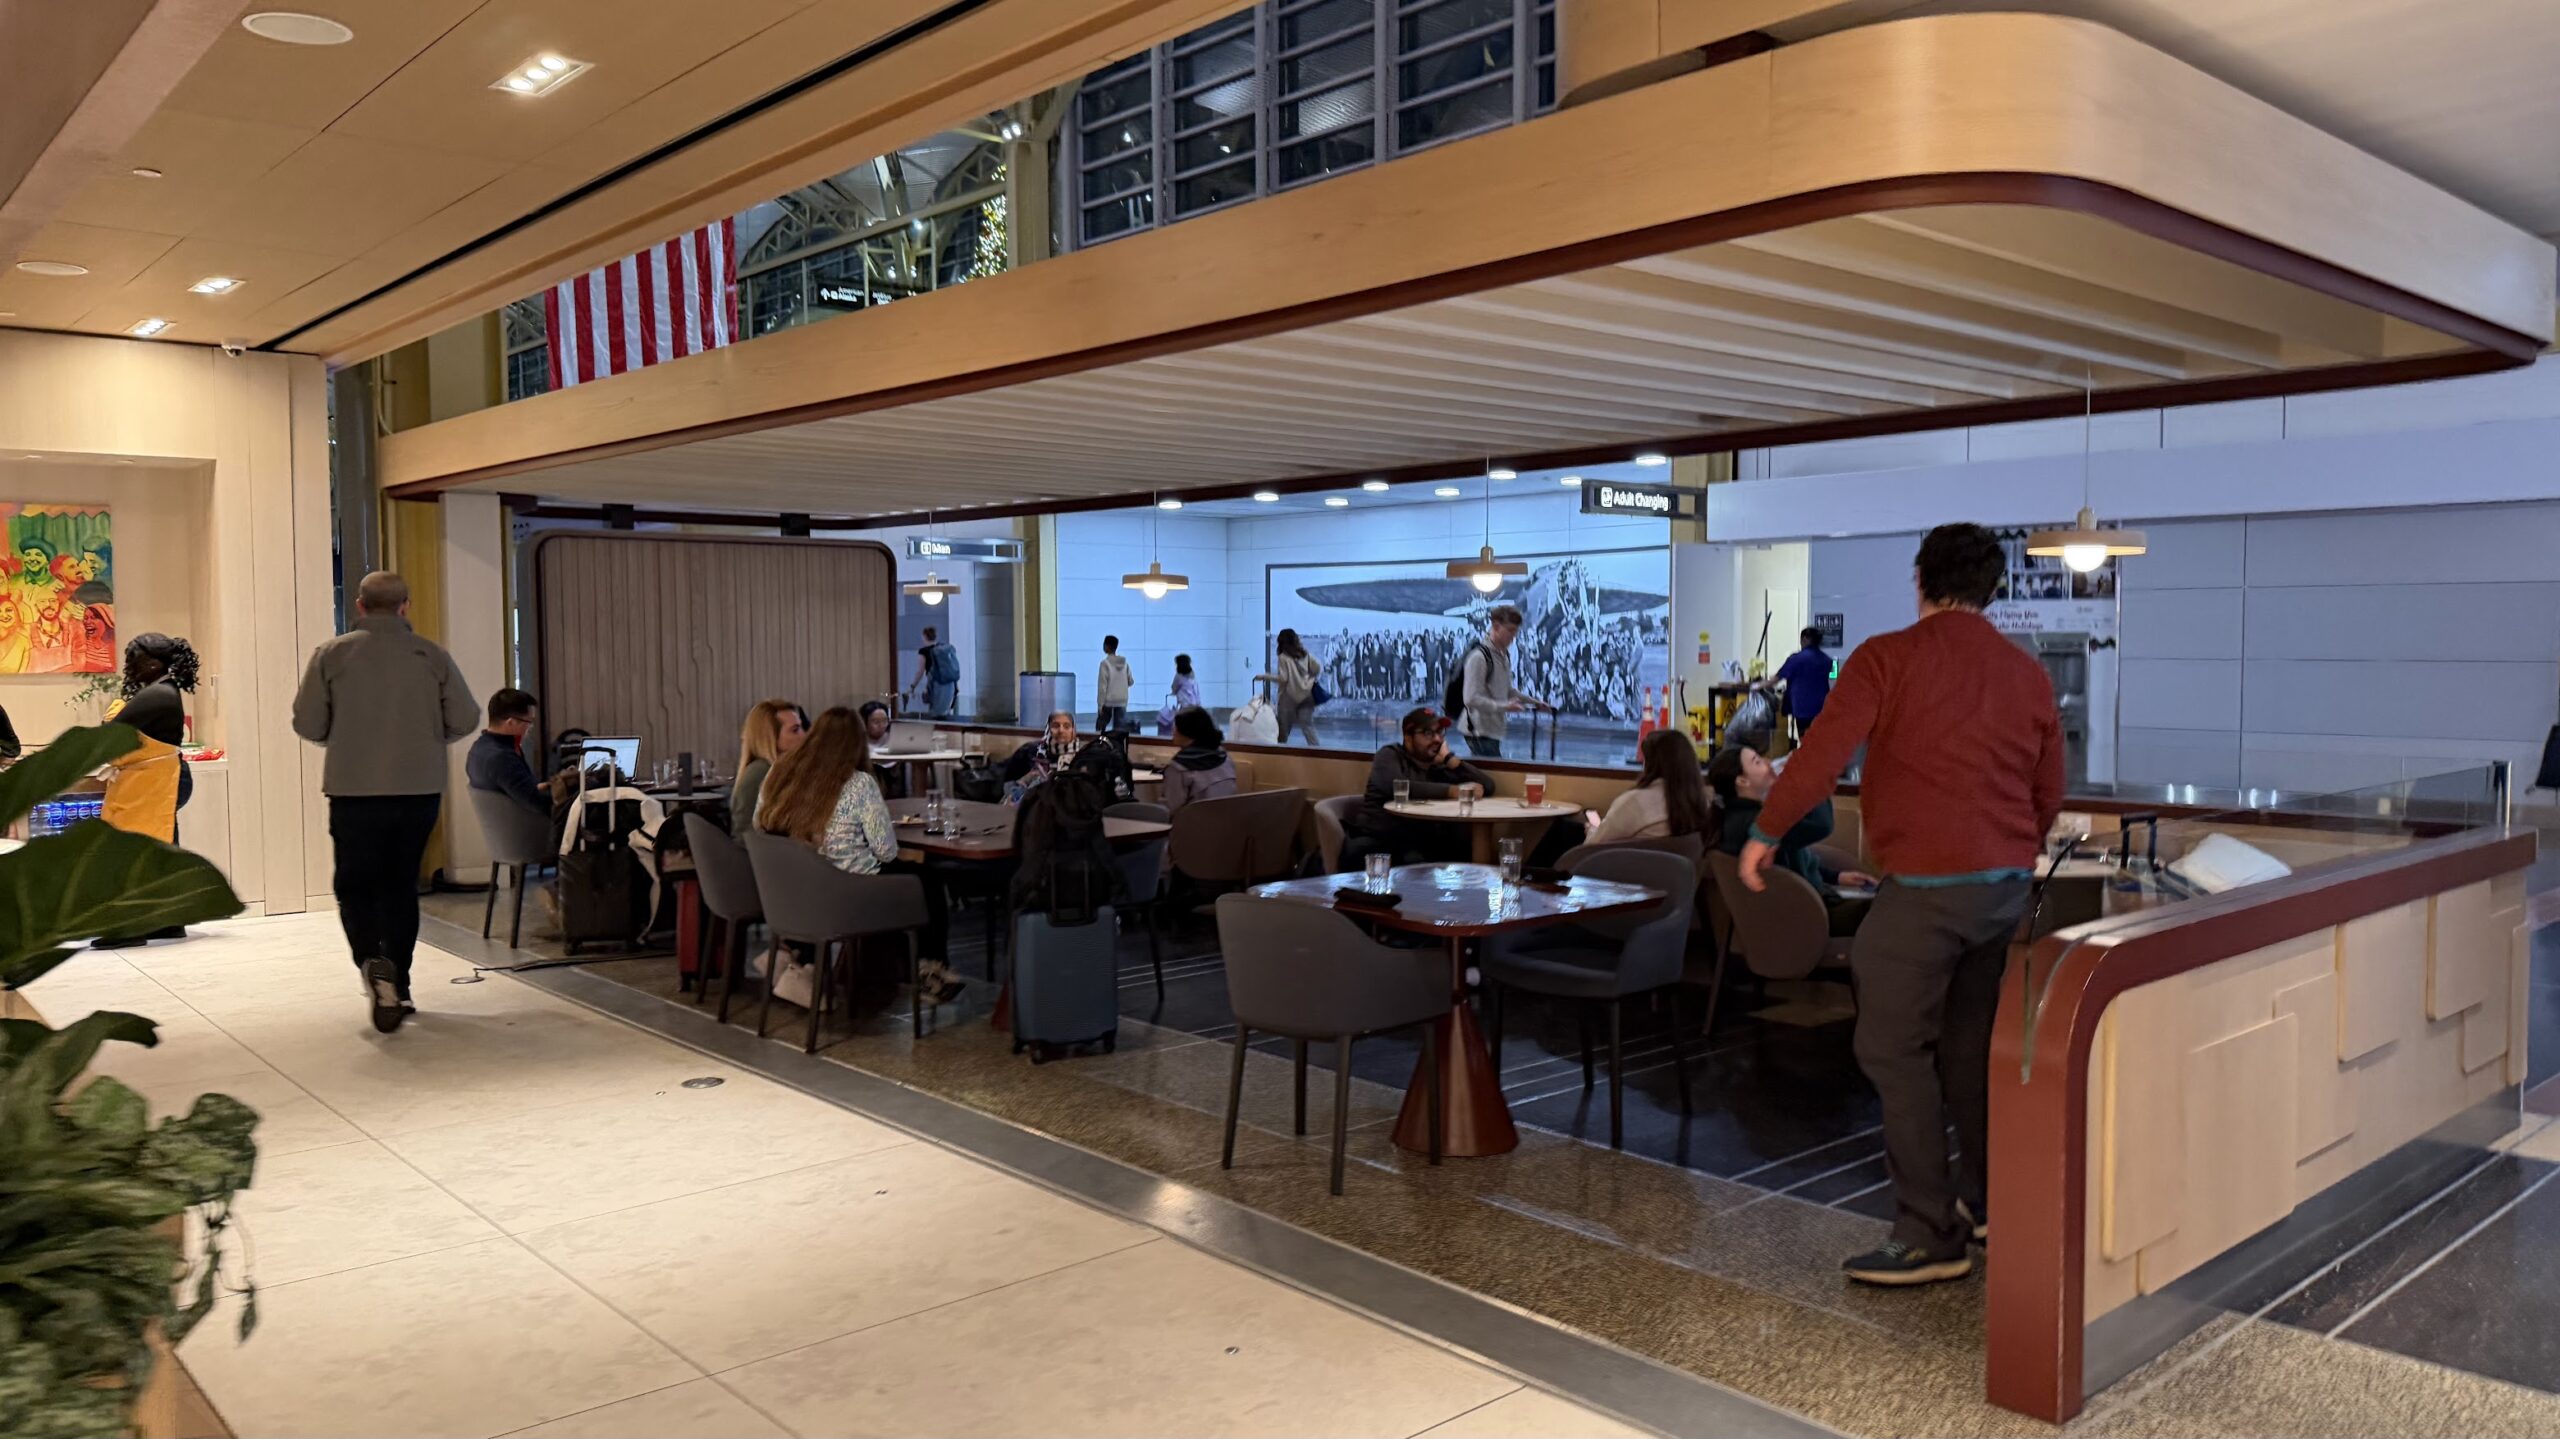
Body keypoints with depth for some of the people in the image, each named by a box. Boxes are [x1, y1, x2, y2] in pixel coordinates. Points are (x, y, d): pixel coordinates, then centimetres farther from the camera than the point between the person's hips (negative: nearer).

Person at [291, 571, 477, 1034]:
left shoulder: (331, 654, -2)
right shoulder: (432, 655, 1)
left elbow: (307, 724, -2)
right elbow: (464, 720, 0)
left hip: (353, 790, -1)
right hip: (420, 789, 2)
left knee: (355, 884, 9)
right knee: (401, 886, 14)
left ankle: (371, 961, -16)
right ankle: (396, 986, 16)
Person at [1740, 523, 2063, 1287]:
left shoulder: (1888, 658, -7)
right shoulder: (2028, 673, 10)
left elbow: (1820, 757, -15)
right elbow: (2048, 794, 16)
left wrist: (1765, 833, -3)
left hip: (1924, 883, -6)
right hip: (2007, 883, 7)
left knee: (1894, 1049, -1)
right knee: (1970, 1043, 19)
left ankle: (1928, 1237, -1)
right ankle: (1988, 1198, 31)